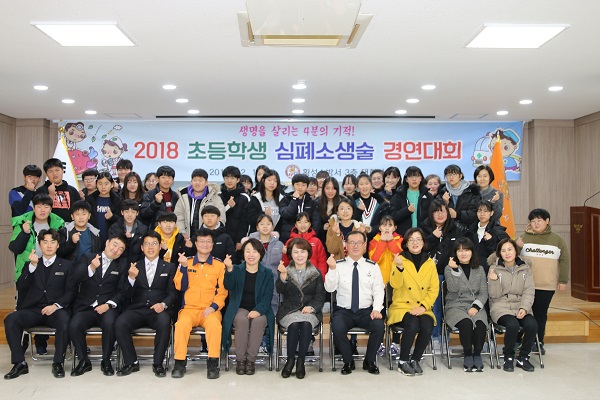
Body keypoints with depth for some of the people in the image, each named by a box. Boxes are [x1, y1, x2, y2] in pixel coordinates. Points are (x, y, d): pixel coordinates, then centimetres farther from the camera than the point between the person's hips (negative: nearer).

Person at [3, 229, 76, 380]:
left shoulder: (66, 265, 13)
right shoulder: (30, 264, 20)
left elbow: (70, 292, 3)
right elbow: (20, 287, 4)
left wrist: (56, 305, -14)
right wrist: (32, 266, -9)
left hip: (56, 310, -2)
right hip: (33, 310, 3)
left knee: (64, 321, -34)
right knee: (10, 319, -26)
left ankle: (58, 363, -18)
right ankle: (19, 363, -16)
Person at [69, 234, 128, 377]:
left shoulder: (122, 265, 12)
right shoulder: (87, 258, 11)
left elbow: (121, 291, 5)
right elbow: (75, 279, -3)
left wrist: (108, 305, -12)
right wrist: (91, 268, -19)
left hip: (107, 307, -1)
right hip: (85, 307, 1)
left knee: (109, 323, -33)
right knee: (74, 325, -29)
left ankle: (106, 361, -10)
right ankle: (84, 361, -5)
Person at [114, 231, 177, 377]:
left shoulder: (169, 267, 14)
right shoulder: (134, 267, 17)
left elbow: (172, 293, 6)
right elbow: (127, 296, 8)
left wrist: (163, 304, -15)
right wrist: (131, 278, -11)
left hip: (158, 311, -2)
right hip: (137, 310, 2)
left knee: (164, 323, -34)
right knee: (119, 323, -28)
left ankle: (157, 363, -15)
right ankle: (131, 363, -9)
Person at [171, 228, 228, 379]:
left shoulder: (219, 266, 9)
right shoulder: (186, 262, 13)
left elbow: (223, 291, 5)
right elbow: (180, 287, 3)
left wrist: (213, 306, -11)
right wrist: (183, 266, -9)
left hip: (210, 310, -1)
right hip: (189, 308, 1)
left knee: (214, 324, -33)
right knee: (182, 324, -31)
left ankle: (213, 363, -20)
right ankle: (179, 363, -17)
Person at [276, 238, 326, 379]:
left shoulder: (316, 273, 13)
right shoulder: (286, 271, 10)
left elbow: (321, 296, 7)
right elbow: (280, 290, -8)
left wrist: (311, 307, -13)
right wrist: (283, 275, -27)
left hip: (310, 311, 0)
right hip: (289, 311, 0)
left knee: (306, 324, -32)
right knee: (294, 324, -32)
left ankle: (301, 361, -20)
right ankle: (290, 360, -15)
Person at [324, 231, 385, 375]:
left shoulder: (373, 266, 7)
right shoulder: (338, 265, 3)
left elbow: (378, 291, 3)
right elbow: (329, 288, -6)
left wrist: (377, 309, -13)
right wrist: (332, 269, -20)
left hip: (366, 311, 1)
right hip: (344, 311, -1)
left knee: (379, 326, -28)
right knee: (337, 328, -31)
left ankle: (369, 361, 0)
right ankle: (348, 362, -3)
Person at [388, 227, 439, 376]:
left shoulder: (430, 263, 9)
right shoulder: (400, 260, 0)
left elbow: (434, 289, 7)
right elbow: (395, 284, -14)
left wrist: (423, 306, -7)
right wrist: (399, 267, -32)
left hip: (422, 308, 3)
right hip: (402, 306, -3)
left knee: (427, 326, -27)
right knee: (412, 324, -31)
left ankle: (415, 360, -4)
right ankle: (403, 362, -11)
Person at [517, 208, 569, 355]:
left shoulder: (557, 240, 6)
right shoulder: (524, 237, 5)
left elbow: (564, 261, 8)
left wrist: (563, 280, 2)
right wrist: (517, 248, -14)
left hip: (547, 286, 0)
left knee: (541, 314, 6)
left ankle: (538, 342, 16)